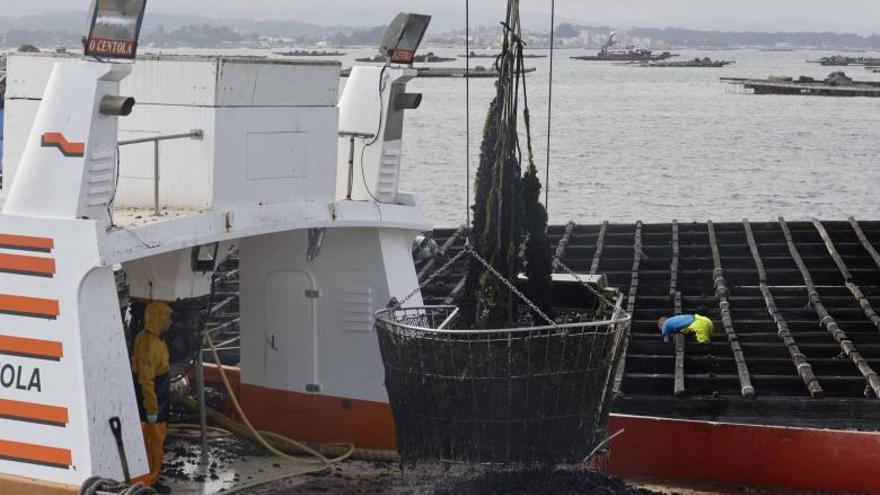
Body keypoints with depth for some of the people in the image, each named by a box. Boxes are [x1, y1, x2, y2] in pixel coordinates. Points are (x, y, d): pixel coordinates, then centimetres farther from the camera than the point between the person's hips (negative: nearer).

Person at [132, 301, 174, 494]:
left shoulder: (149, 339, 7)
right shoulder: (148, 345, -25)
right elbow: (146, 381, -25)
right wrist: (151, 409, -22)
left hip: (158, 402, 10)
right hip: (151, 405, -10)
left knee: (155, 442, 19)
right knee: (153, 443, 1)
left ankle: (152, 479, 29)